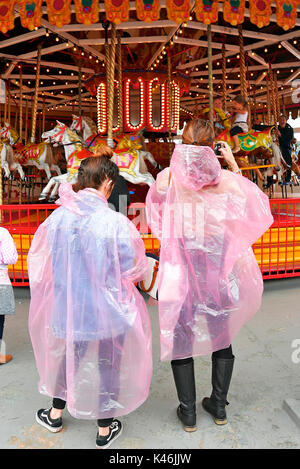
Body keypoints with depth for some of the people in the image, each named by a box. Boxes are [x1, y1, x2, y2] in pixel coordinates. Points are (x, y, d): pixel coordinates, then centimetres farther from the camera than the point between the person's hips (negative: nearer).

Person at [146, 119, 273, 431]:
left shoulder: (166, 177, -7)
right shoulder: (227, 179, -7)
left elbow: (155, 218, 9)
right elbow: (256, 204, 12)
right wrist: (234, 164, 12)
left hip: (180, 264, -1)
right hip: (219, 264, 1)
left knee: (180, 335, 13)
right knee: (222, 333, 19)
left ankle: (188, 412, 24)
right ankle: (218, 406, 33)